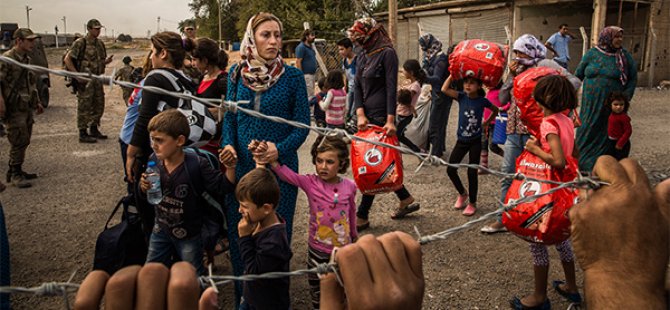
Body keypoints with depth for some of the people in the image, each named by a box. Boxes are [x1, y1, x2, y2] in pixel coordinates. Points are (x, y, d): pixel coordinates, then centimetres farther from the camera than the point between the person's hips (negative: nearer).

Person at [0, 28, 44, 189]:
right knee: (19, 141, -7)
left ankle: (15, 171, 24)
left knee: (24, 141, 12)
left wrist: (37, 102, 22)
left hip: (27, 108, 8)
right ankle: (15, 174, 4)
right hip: (14, 109, -8)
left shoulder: (27, 59, 13)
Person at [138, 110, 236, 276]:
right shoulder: (154, 160, -12)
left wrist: (230, 168, -37)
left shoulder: (197, 164, -25)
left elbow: (223, 186, -21)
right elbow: (144, 194, 3)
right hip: (161, 228, 4)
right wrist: (144, 186, -19)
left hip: (189, 233, -4)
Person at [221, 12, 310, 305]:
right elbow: (230, 116, 9)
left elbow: (302, 124, -4)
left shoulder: (292, 76, -5)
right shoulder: (236, 74, 3)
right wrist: (228, 144, -9)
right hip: (241, 166, 2)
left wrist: (280, 148, -20)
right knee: (239, 233, 10)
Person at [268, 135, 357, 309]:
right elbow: (286, 175, -30)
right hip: (318, 251, -1)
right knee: (317, 294, 17)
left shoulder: (349, 187, -9)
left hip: (343, 250, 1)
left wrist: (354, 235, 22)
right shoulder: (310, 183, -14)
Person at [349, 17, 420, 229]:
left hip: (381, 117, -8)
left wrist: (390, 120, -23)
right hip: (367, 116, 8)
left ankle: (362, 217, 3)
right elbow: (357, 87, 8)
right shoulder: (362, 57, 14)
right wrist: (360, 114, -8)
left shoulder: (387, 54, -8)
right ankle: (406, 200, 28)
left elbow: (391, 88, -16)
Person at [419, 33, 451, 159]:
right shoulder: (432, 57, 8)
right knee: (439, 123, 21)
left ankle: (436, 153, 0)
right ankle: (440, 148, 35)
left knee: (435, 125, -6)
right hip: (437, 94, 10)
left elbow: (437, 79, -32)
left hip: (442, 96, -10)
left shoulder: (440, 59, -21)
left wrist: (426, 77, -47)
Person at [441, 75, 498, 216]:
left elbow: (495, 110, 12)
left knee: (472, 172, 0)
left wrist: (486, 123, 6)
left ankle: (472, 203, 17)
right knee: (450, 169, 0)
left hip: (475, 141, -2)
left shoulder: (482, 101, -8)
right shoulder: (462, 97, -5)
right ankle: (462, 194, 27)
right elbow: (444, 89, -19)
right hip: (461, 140, 2)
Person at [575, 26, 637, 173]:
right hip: (590, 105, 1)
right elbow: (578, 75, 9)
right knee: (586, 133, 5)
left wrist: (625, 98, -5)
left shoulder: (625, 57, 2)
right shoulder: (592, 54, 3)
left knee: (605, 136, 2)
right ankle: (581, 164, 17)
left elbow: (633, 79, 6)